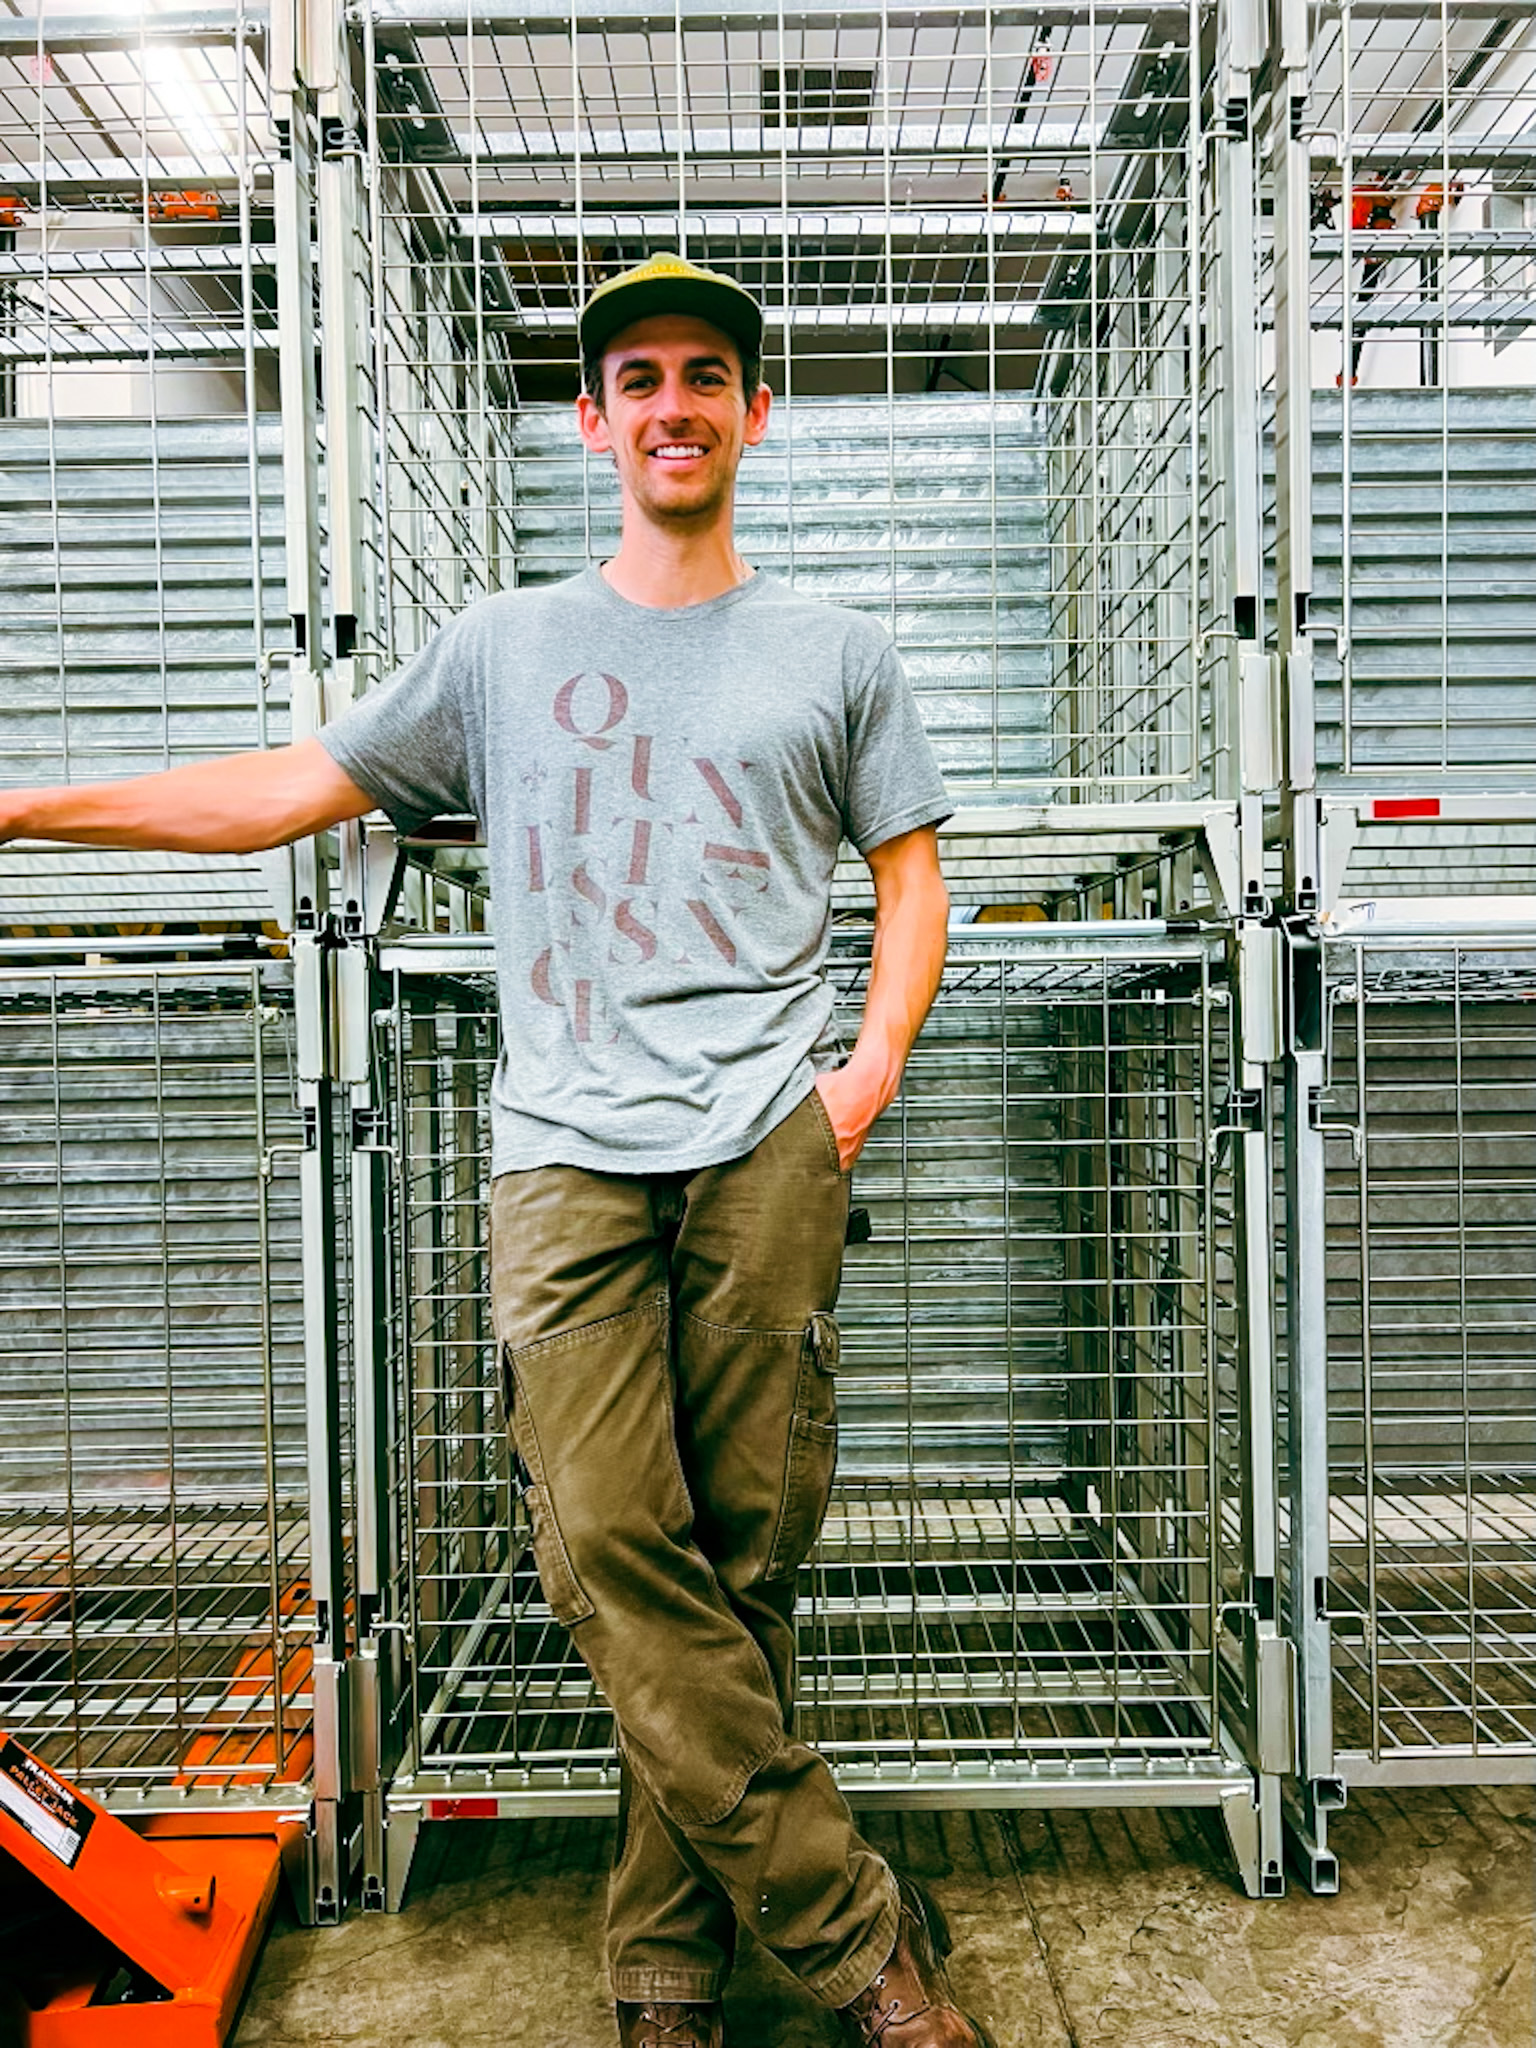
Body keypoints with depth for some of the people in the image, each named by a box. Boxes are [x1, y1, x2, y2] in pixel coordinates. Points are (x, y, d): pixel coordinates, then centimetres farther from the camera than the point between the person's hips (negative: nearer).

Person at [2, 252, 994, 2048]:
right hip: (568, 1152, 1)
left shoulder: (835, 652, 17)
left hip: (772, 1149, 0)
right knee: (606, 1545, -11)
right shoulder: (503, 645, 18)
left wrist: (870, 1071, 0)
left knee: (737, 1556, -1)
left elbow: (912, 871, 16)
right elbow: (294, 786, 17)